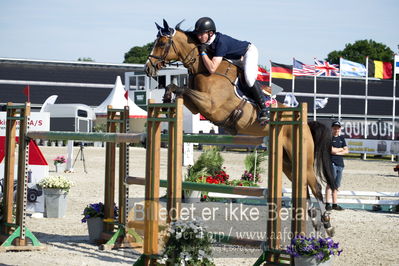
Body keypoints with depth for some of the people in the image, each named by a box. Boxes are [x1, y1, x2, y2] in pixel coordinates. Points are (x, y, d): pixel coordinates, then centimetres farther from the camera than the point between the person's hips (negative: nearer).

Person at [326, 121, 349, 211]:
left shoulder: (341, 138, 19)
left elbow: (346, 151, 10)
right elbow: (331, 150, -13)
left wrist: (337, 152, -5)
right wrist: (341, 149, 2)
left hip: (340, 164, 6)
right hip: (331, 163, -6)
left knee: (336, 185, 7)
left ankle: (335, 204, 10)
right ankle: (328, 204, -16)